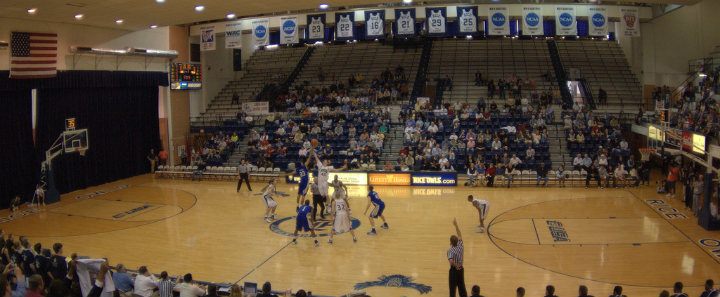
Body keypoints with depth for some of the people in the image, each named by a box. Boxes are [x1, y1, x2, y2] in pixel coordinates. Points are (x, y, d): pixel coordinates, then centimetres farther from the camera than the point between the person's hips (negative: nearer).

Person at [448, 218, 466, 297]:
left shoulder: (451, 250, -22)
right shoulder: (460, 246, -6)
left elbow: (451, 261, -39)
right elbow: (460, 236, 9)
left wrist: (455, 265, -19)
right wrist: (456, 225, 8)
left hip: (454, 270, -6)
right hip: (461, 269, 6)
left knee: (453, 288, 4)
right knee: (462, 286, 18)